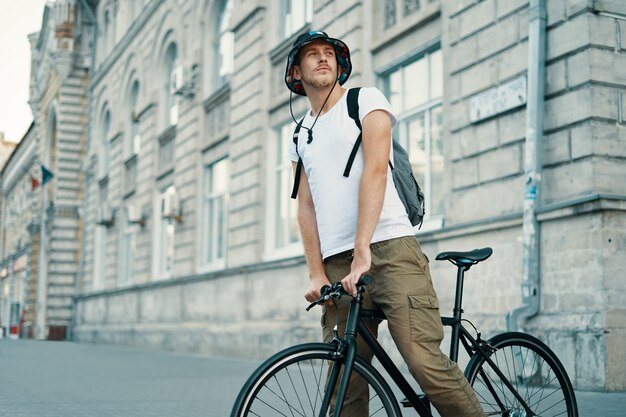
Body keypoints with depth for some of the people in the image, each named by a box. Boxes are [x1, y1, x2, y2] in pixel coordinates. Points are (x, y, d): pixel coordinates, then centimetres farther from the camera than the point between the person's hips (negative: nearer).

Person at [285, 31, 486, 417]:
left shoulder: (366, 100, 5)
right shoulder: (300, 135, 22)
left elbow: (375, 170, -9)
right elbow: (306, 206, 15)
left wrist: (362, 251, -19)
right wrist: (316, 274, 1)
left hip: (390, 248, -5)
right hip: (337, 263, 5)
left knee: (427, 363, -17)